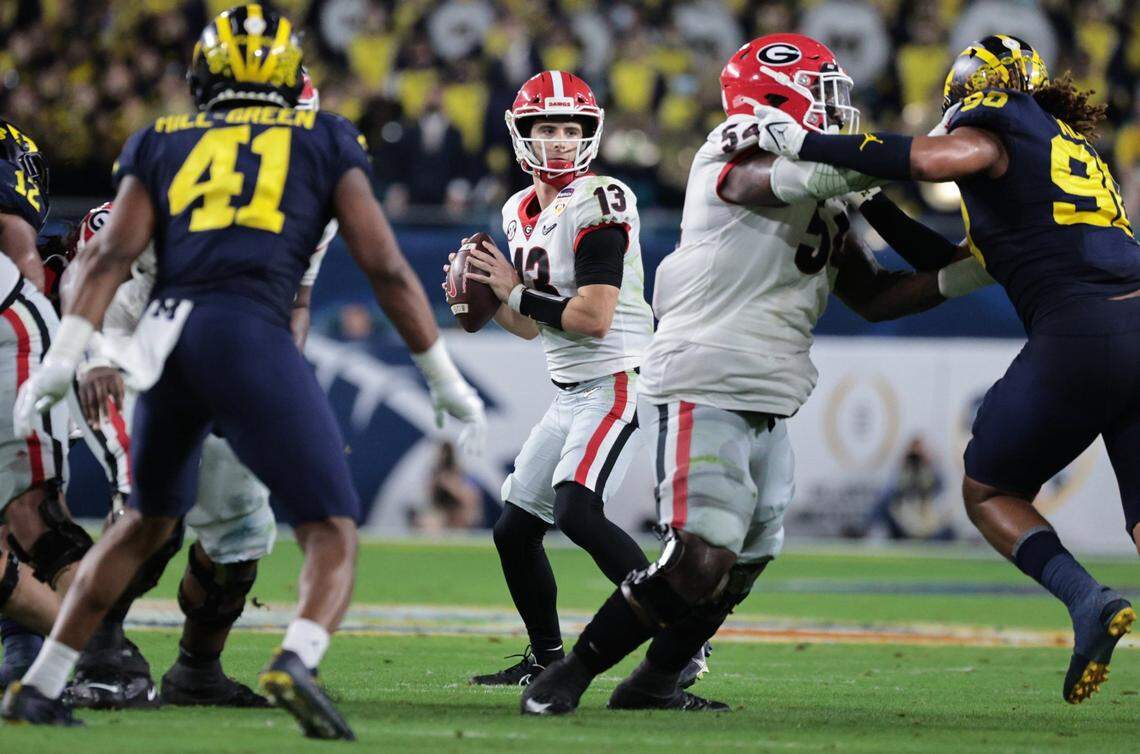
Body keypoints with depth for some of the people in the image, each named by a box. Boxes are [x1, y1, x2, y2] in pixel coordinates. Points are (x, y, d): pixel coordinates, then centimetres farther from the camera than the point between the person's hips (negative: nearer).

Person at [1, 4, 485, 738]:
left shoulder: (163, 141, 21)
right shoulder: (324, 141, 17)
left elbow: (113, 254, 6)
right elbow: (385, 266, 10)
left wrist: (62, 360, 1)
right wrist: (445, 378, 15)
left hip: (166, 337, 4)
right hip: (252, 334, -4)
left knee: (148, 520, 26)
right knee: (332, 534, 2)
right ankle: (297, 663, -28)